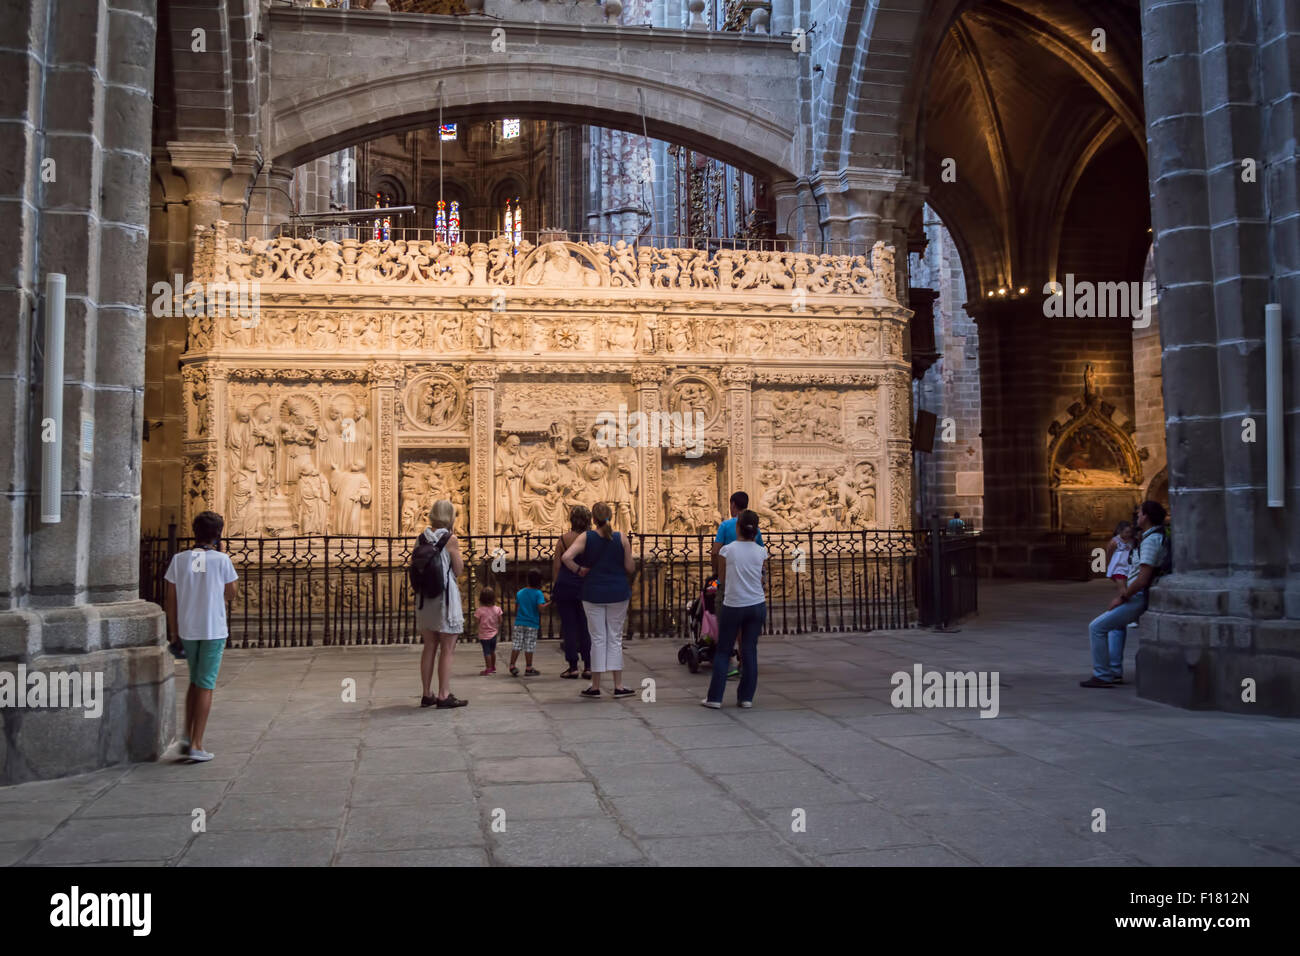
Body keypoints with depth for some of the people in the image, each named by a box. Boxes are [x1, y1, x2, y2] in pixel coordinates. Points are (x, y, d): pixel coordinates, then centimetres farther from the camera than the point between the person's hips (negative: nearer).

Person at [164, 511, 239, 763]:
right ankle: (196, 745, 2)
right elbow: (231, 594, 2)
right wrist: (220, 555, 3)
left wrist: (173, 633, 10)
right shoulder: (221, 560, -10)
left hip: (187, 631, 4)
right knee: (205, 686, 2)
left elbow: (171, 599, 2)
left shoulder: (179, 560, 0)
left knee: (195, 682, 21)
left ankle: (187, 736, 17)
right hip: (213, 630, -4)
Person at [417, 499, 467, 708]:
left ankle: (427, 695, 17)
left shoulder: (423, 537, 4)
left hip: (425, 597, 6)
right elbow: (458, 570, -6)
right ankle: (444, 695, 0)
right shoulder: (450, 538, -11)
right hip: (446, 597, -6)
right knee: (447, 649, 0)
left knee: (429, 648, 13)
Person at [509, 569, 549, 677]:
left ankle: (512, 666, 4)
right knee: (529, 646, 2)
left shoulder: (520, 592, 7)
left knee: (517, 644, 8)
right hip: (532, 624, -4)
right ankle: (528, 669, 7)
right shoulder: (538, 593, -8)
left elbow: (516, 608, 12)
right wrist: (548, 604, -3)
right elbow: (540, 607, -21)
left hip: (519, 623, 4)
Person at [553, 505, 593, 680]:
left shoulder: (563, 539, -4)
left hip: (565, 586, -1)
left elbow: (556, 566, 0)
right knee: (586, 627, 9)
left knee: (569, 627, 5)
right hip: (586, 587, 1)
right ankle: (588, 667, 9)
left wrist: (555, 589, 10)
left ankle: (573, 668, 6)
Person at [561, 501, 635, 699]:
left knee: (598, 639, 6)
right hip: (618, 593, 0)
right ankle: (618, 686, 9)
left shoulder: (586, 538, -5)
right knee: (615, 638, 8)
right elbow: (629, 568, -2)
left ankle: (595, 687, 11)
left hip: (593, 593, 0)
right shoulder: (621, 539, -4)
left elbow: (566, 557, -19)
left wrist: (579, 570, -4)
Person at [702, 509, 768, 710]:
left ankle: (715, 698, 8)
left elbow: (722, 578, 4)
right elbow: (761, 578, 10)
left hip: (733, 606, -2)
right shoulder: (761, 552, -1)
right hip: (757, 606, 2)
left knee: (723, 651, 8)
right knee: (750, 651, 10)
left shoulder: (727, 550, -7)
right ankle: (746, 697, 13)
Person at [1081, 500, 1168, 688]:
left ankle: (1102, 676, -5)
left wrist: (1122, 598, -16)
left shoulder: (1150, 541, -21)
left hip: (1138, 599, -11)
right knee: (1118, 623, 34)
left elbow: (1143, 579, -27)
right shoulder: (1158, 536, 11)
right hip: (1140, 596, 11)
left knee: (1097, 627, -7)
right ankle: (1115, 672, 31)